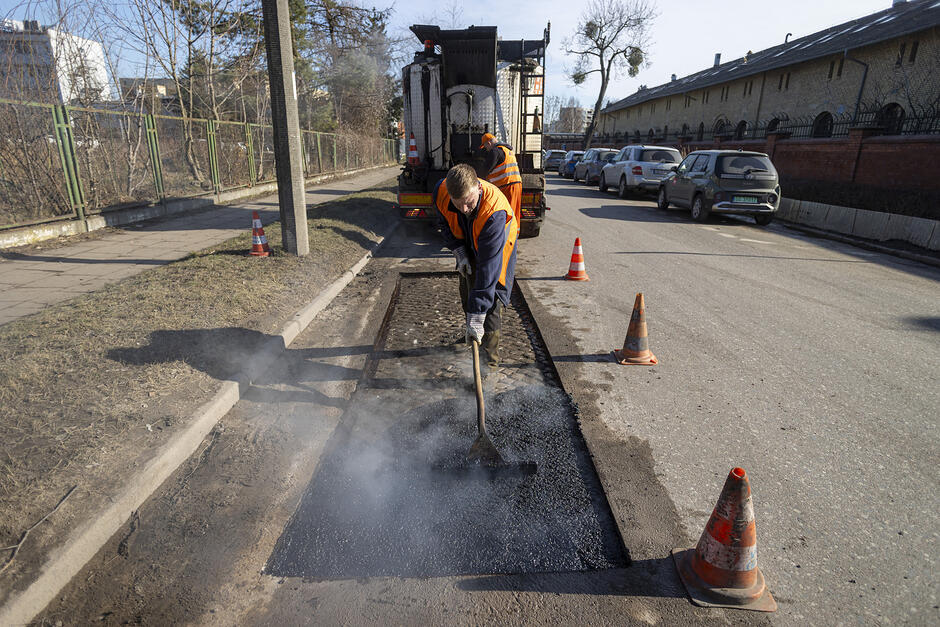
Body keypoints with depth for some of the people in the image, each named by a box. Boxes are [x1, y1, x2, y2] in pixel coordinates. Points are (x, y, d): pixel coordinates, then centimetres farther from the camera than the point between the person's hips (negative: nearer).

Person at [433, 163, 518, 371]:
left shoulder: (494, 212, -45)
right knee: (467, 293, 12)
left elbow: (488, 268, -46)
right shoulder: (441, 192, -28)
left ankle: (490, 361, -1)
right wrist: (459, 253, -16)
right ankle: (471, 338, 35)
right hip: (469, 246, 5)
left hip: (498, 245, -5)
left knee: (490, 299, -12)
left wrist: (476, 317, -45)